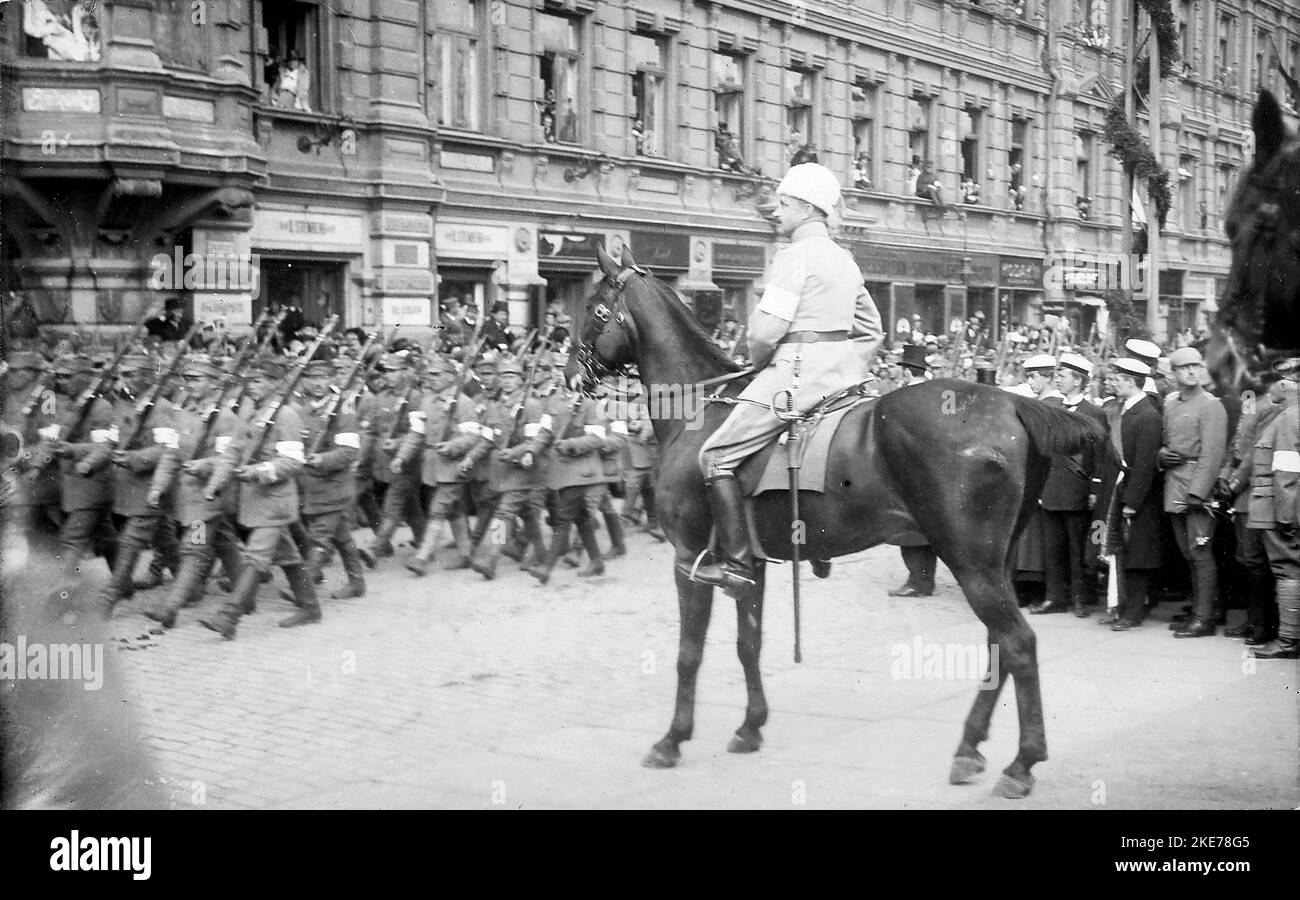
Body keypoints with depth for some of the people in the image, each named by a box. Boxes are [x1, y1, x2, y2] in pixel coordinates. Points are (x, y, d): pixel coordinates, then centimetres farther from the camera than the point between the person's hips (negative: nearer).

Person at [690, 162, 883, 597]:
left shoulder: (795, 256, -11)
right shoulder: (845, 259, 17)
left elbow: (766, 331, -18)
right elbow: (873, 331, 23)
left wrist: (758, 364, 0)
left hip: (795, 374, -10)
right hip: (838, 376, 10)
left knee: (716, 456, -6)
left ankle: (735, 563, -12)